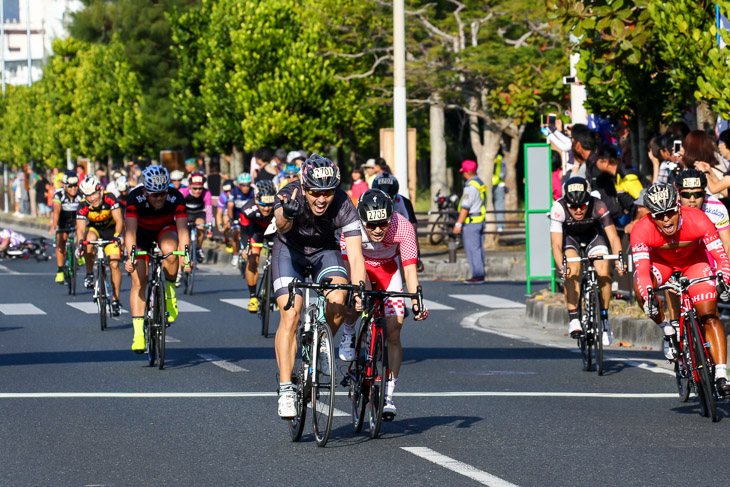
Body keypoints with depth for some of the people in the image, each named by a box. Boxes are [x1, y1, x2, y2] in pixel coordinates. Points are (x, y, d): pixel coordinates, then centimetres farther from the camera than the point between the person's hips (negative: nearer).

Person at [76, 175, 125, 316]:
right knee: (90, 238, -36)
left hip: (111, 230, -1)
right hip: (95, 229, 1)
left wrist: (117, 235, -51)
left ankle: (116, 300, -1)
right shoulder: (83, 206, -25)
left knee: (114, 264, -12)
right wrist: (80, 244, -49)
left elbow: (119, 220, -33)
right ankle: (89, 274, -18)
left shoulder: (109, 198, -29)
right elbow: (80, 229, -30)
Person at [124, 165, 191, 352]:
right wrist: (130, 257, -54)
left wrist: (186, 257, -51)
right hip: (142, 233, 0)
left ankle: (170, 292, -12)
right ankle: (138, 333, -8)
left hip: (165, 231, 0)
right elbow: (131, 231, -39)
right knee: (138, 282, -12)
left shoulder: (175, 198, -30)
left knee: (170, 249, -36)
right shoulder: (135, 198, -32)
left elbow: (182, 230, -36)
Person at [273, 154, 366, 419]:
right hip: (290, 250, -1)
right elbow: (281, 227, -50)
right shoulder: (290, 196, -30)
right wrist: (287, 216, -74)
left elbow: (355, 256, -34)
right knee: (290, 316, -17)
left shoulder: (344, 207, -29)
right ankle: (286, 390, -14)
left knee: (338, 303, -25)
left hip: (324, 250, 1)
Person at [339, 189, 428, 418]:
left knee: (393, 333, -8)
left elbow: (410, 269, -31)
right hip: (359, 264, -1)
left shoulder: (403, 227, -32)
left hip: (388, 267, 1)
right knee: (354, 307, -33)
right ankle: (348, 335, 2)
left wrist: (416, 302, -43)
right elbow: (348, 264, -30)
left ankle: (388, 396, 1)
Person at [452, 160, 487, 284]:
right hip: (480, 220, 9)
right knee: (478, 248, 12)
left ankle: (477, 275, -7)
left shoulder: (470, 187, -17)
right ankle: (480, 275, 14)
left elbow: (465, 207, -21)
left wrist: (458, 224, -19)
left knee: (472, 249, -6)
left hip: (470, 222, -9)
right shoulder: (482, 184, 13)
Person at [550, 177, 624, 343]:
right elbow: (556, 244, -39)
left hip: (593, 233, 1)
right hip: (569, 235, -1)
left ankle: (604, 318, 2)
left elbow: (613, 237, -35)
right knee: (573, 269, -26)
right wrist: (562, 266, -57)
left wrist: (619, 260, -52)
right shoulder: (559, 209, -36)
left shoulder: (598, 206, -34)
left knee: (603, 272, -18)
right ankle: (573, 318, -16)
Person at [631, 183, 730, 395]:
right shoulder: (642, 230, -34)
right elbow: (642, 269, -37)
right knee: (640, 287, -31)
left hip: (694, 261, -1)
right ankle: (668, 331, -6)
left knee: (709, 317, -14)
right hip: (661, 262, 1)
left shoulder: (697, 219, -34)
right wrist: (648, 297, -54)